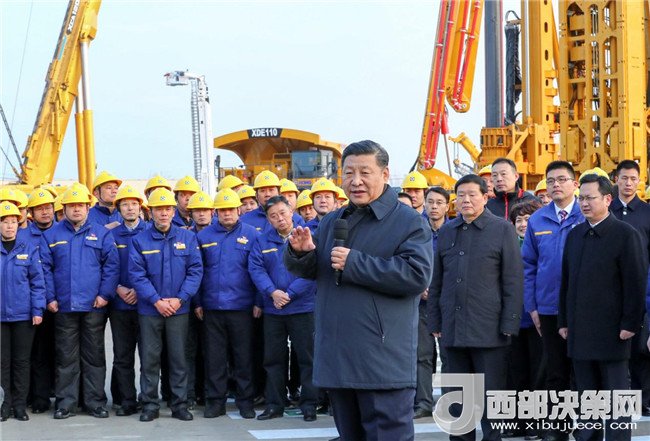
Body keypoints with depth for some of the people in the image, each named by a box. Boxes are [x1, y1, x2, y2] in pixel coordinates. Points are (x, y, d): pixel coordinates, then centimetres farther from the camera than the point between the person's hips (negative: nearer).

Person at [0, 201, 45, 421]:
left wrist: (38, 310, -6)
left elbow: (37, 281, 0)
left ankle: (20, 404, 14)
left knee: (22, 360, 7)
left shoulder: (29, 249, 0)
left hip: (23, 314, 0)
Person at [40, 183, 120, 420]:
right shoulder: (51, 235, 9)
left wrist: (105, 294, -8)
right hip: (63, 307, 1)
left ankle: (96, 402, 12)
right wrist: (50, 298, -3)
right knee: (66, 357, 5)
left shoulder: (101, 233, 6)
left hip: (94, 306, -1)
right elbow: (45, 268, 5)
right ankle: (65, 403, 12)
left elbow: (112, 265, 1)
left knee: (94, 356, 5)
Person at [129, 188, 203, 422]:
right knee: (149, 358, 4)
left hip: (179, 309, 1)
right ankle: (150, 405, 14)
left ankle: (180, 404, 14)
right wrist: (157, 301, -14)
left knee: (179, 358, 5)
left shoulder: (188, 237, 3)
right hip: (149, 309, 0)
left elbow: (195, 270, -1)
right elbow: (137, 275, -5)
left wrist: (180, 299, -12)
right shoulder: (140, 240, 0)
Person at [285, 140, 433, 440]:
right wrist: (300, 253, -6)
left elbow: (417, 275, -20)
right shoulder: (330, 222, 15)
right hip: (337, 359, 7)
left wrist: (354, 263, -18)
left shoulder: (409, 222, -5)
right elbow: (308, 270, 19)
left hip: (383, 363, -7)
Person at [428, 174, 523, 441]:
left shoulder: (502, 229, 0)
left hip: (488, 330, -4)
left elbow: (513, 281, -3)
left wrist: (509, 325, -9)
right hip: (453, 329, 4)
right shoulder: (447, 231, 12)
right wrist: (434, 322, 9)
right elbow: (436, 281, 14)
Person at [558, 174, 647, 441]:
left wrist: (630, 324, -13)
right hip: (579, 332, 6)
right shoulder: (574, 235, 12)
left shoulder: (626, 235, -6)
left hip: (611, 331, -6)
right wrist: (564, 321, 12)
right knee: (586, 396, 11)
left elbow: (636, 283, -9)